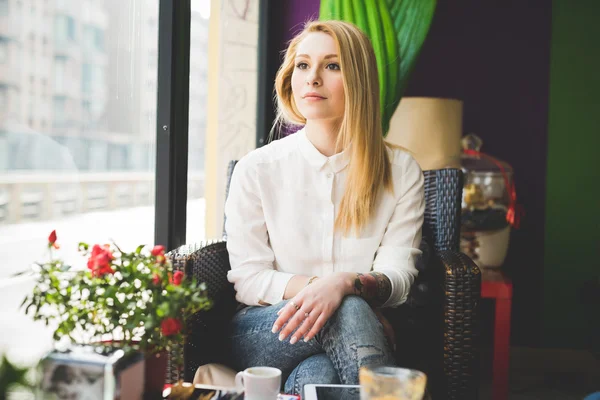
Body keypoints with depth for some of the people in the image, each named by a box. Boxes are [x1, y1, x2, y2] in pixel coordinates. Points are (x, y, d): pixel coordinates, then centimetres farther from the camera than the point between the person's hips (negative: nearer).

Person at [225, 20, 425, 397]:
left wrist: (345, 283, -28)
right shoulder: (257, 168, 2)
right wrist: (311, 287, -20)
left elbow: (397, 276, -5)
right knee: (350, 311, -33)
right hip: (265, 334, 0)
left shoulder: (401, 171, 2)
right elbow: (247, 278, -1)